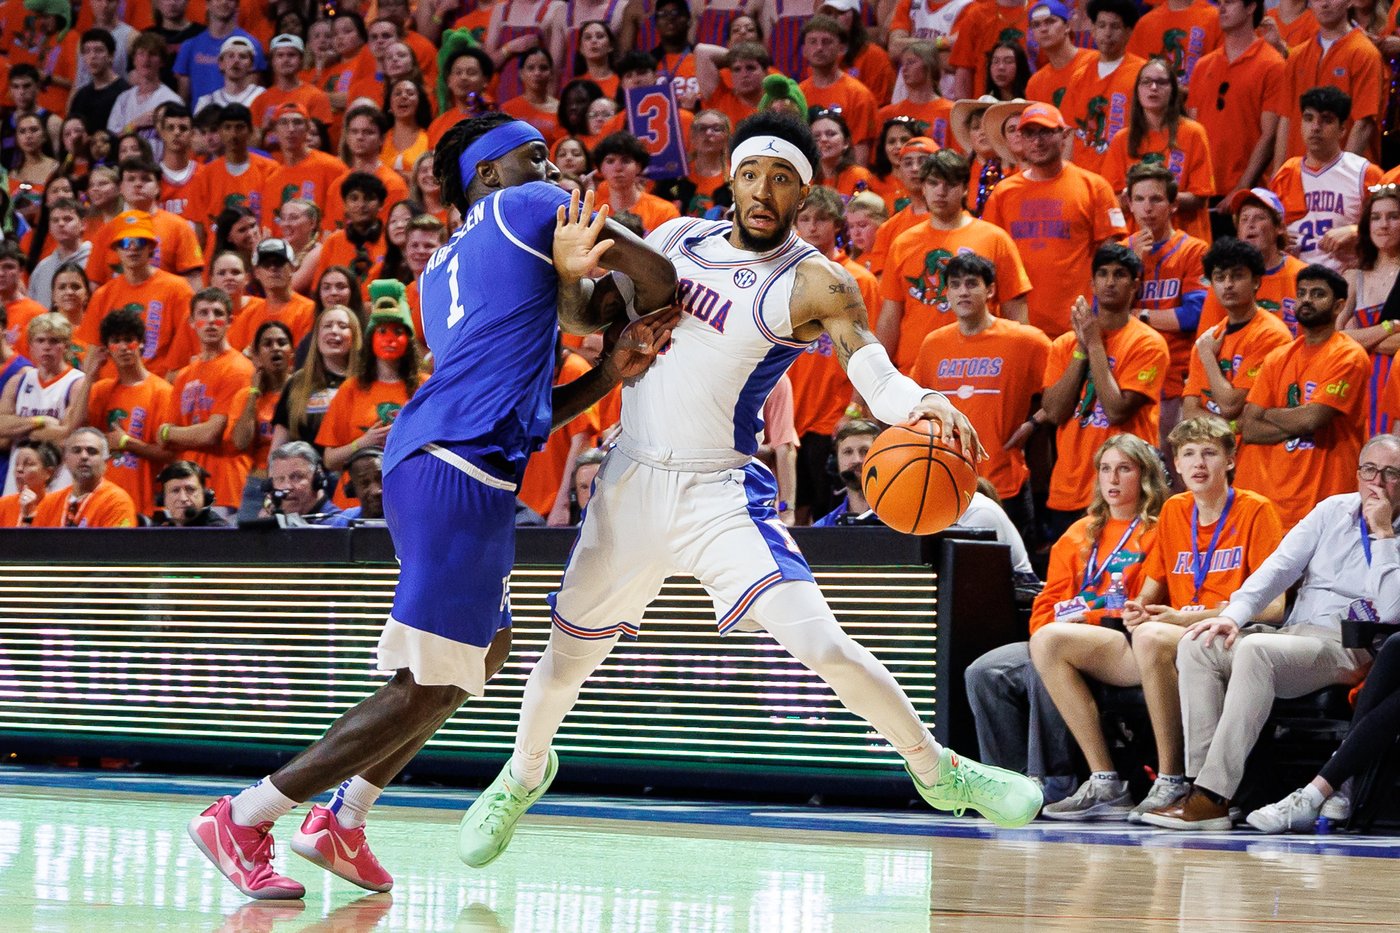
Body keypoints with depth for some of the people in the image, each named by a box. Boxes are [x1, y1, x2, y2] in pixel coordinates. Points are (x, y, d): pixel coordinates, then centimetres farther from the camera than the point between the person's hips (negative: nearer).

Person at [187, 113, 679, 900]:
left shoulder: (444, 270, 28)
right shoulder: (527, 208, 5)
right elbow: (658, 278, -1)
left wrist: (612, 374, 20)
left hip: (428, 461, 10)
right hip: (462, 472, -10)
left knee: (487, 649, 23)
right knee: (428, 687, -6)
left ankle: (344, 822, 21)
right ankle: (242, 818, -5)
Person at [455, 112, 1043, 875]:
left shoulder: (815, 284, -10)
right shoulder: (675, 238, 4)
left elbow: (873, 371, -26)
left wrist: (920, 402, -49)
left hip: (723, 494, -4)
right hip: (631, 484, 4)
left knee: (822, 645, -19)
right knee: (568, 655, 15)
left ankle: (938, 771, 0)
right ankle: (523, 775, 44)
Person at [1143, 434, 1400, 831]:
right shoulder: (1333, 510, 18)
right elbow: (1280, 566, 10)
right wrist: (1235, 614, -6)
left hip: (1348, 647, -6)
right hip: (1293, 634, 6)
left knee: (1255, 650, -34)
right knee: (1197, 645, -17)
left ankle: (1213, 795, -39)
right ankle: (1200, 781, -28)